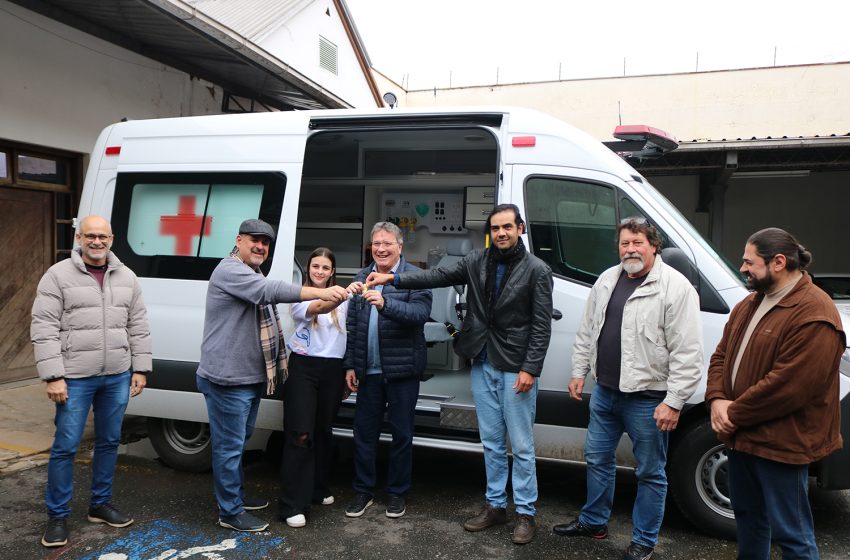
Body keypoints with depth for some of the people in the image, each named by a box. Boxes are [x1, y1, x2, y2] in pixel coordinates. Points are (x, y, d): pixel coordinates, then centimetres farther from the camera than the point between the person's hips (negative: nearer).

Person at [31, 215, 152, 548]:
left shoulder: (126, 277, 8)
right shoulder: (58, 275, -5)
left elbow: (138, 327, 11)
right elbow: (43, 329, -9)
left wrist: (140, 369, 6)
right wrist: (53, 376, -14)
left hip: (118, 377, 4)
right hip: (75, 378, -4)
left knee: (109, 442, 14)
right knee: (65, 446, 2)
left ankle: (100, 505, 30)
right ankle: (57, 516, 18)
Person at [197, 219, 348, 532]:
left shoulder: (253, 274, 19)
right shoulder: (230, 271, -16)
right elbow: (271, 291, -31)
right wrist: (320, 292, -39)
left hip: (250, 377, 11)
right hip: (227, 378, -11)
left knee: (240, 440, 22)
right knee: (230, 445, 0)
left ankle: (236, 496, 38)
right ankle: (230, 512, 13)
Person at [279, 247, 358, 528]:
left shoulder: (342, 299, 7)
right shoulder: (298, 296, -5)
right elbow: (317, 308, -28)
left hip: (333, 369, 4)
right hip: (303, 367, -4)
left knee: (323, 431, 15)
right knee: (300, 434, -7)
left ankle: (318, 488, 31)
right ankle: (294, 505, -2)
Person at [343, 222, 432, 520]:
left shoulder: (415, 277, -6)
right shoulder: (361, 277, 9)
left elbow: (421, 313, -23)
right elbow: (352, 325, 12)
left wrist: (385, 304, -37)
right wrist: (350, 365, 9)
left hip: (402, 370, -4)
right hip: (368, 370, 4)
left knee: (402, 433, 8)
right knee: (363, 431, 11)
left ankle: (397, 493, 24)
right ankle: (363, 490, 27)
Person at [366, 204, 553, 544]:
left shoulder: (537, 270, -7)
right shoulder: (477, 262, 5)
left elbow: (541, 326, -9)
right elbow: (439, 276, -3)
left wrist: (529, 369, -14)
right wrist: (394, 278, -13)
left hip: (516, 369, -4)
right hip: (483, 365, 5)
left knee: (521, 446, 4)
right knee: (492, 442, 15)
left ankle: (525, 513, 19)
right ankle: (495, 505, 29)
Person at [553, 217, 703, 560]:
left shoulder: (676, 287, -15)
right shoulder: (606, 281, 6)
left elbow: (687, 353, -17)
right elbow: (586, 332, 15)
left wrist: (673, 402, -19)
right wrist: (579, 372, 13)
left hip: (647, 399, -6)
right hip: (604, 392, 7)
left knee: (650, 473, 9)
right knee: (597, 460, 19)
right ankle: (593, 522, 38)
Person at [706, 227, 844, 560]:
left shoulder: (813, 315, -21)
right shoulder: (750, 304, 9)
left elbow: (788, 386, -26)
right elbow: (721, 355, 11)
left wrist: (735, 413, -16)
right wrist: (717, 399, -7)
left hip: (780, 444, -9)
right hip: (742, 436, 9)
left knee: (791, 533, 4)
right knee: (748, 516, 24)